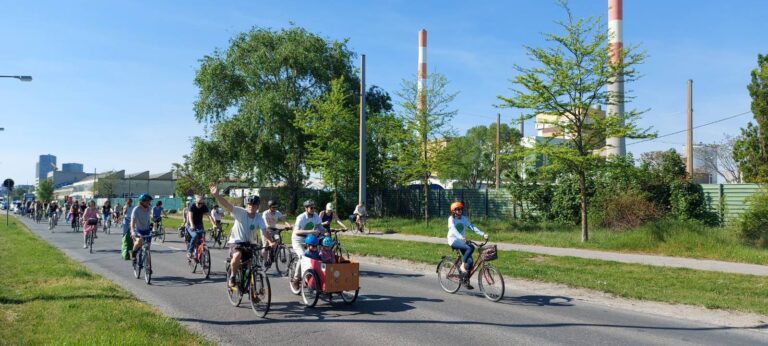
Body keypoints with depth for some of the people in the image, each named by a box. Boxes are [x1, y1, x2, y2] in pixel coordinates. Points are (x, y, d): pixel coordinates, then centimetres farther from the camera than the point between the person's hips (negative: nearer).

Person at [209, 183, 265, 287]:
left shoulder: (258, 217, -5)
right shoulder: (240, 212, -15)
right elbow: (227, 205, -28)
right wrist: (216, 195, -45)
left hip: (249, 244, 4)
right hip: (236, 242, -4)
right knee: (237, 255, -35)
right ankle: (232, 277, -10)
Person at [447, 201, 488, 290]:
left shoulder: (463, 218, 6)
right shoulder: (451, 219, -9)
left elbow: (472, 227, -6)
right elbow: (453, 229, -26)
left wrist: (483, 234, -20)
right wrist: (462, 238, -43)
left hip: (461, 240, 6)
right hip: (453, 240, -6)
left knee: (470, 261, -7)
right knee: (470, 247, -30)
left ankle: (466, 281, 6)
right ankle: (463, 264, -15)